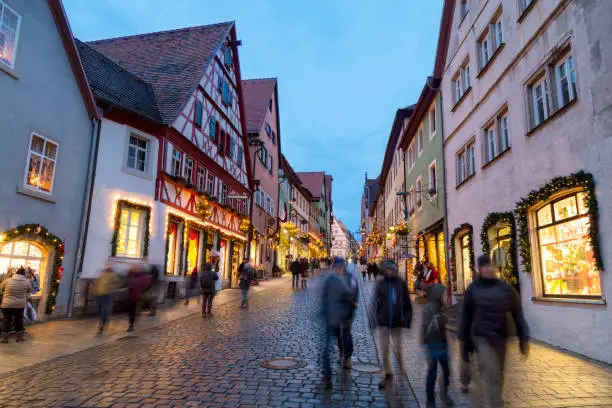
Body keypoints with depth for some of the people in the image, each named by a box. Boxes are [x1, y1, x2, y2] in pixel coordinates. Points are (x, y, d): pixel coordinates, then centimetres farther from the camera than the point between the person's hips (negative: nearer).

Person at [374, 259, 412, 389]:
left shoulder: (401, 283, -2)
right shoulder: (380, 284, -2)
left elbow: (407, 303, 4)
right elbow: (376, 303, 1)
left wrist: (407, 319, -1)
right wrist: (377, 318, -4)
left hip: (397, 321, 0)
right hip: (383, 322, 0)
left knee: (398, 348, 6)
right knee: (385, 349, 7)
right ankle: (388, 373, 25)